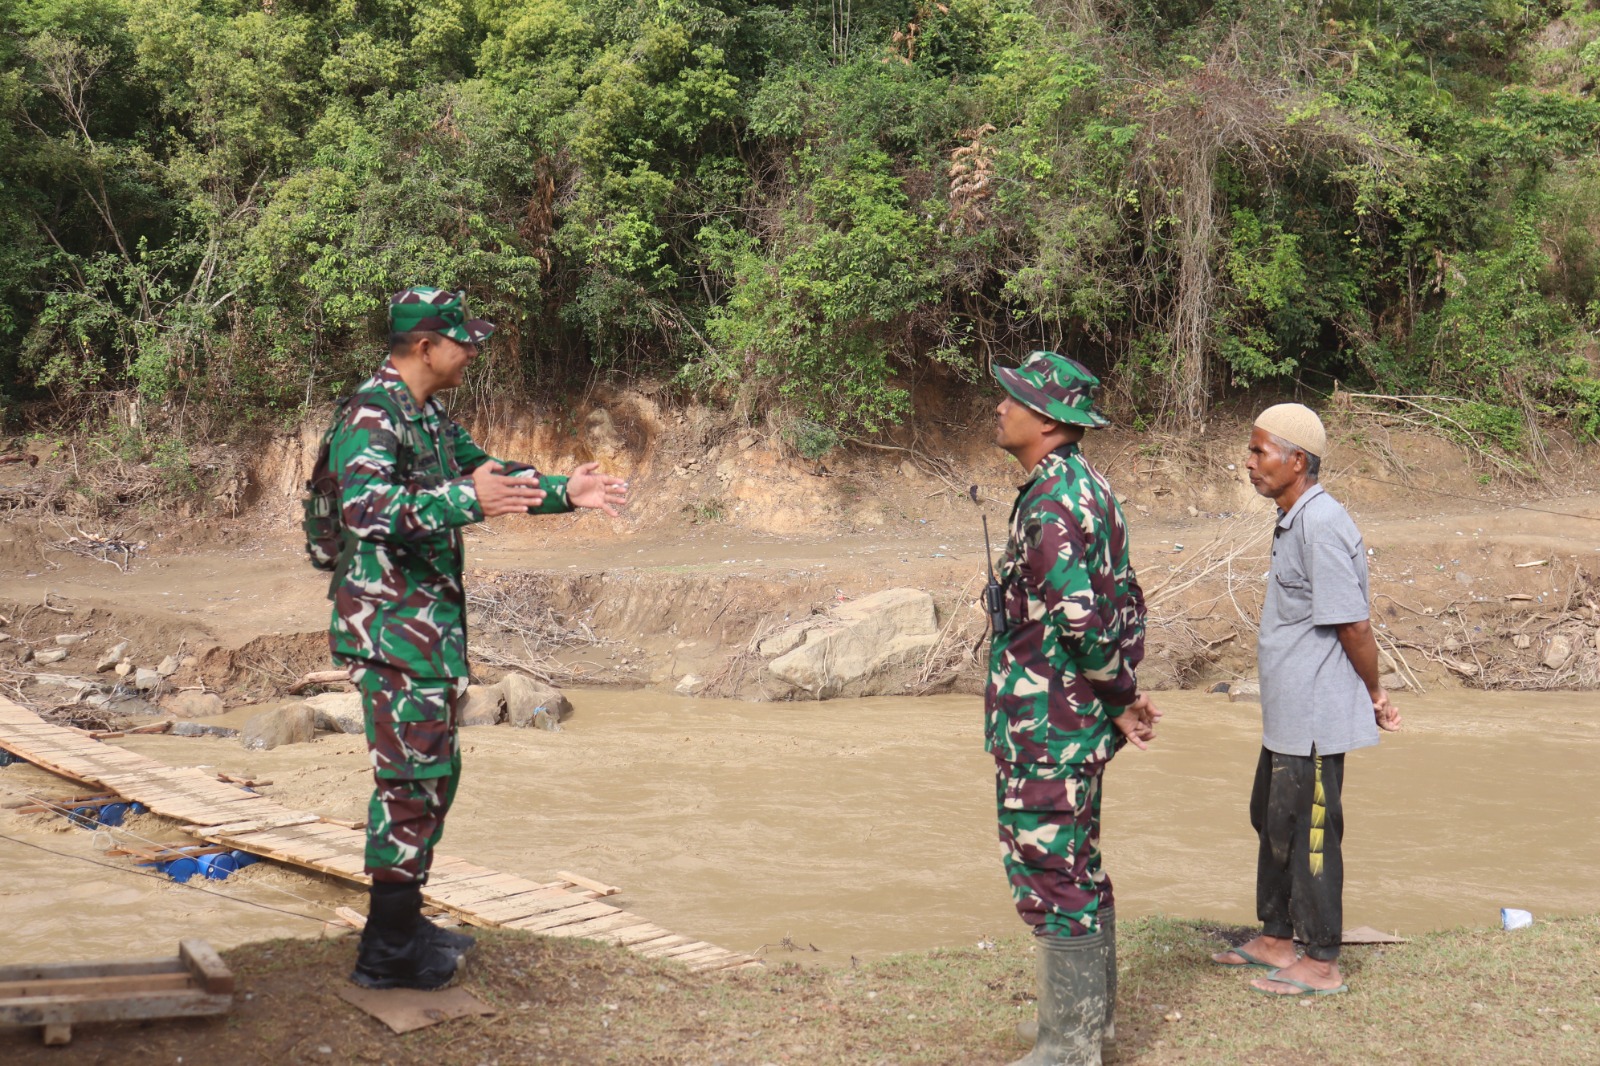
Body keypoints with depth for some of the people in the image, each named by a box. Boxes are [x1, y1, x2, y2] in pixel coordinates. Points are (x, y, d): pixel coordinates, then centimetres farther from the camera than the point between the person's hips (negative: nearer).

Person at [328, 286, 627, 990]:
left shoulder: (429, 416, 15)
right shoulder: (372, 412, -16)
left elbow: (487, 472, 29)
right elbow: (364, 507, -31)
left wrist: (563, 492, 17)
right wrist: (465, 502, -39)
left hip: (429, 621, 10)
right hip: (390, 622, -10)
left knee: (433, 773, 15)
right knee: (411, 777, -7)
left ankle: (403, 922, 26)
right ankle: (386, 952, 0)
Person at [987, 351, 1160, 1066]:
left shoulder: (1051, 501, -21)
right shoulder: (1085, 487, 12)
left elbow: (1080, 618, -27)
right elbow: (1125, 600, 16)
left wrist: (1119, 699, -14)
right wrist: (1122, 695, 13)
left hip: (1045, 724, -10)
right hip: (1077, 722, 10)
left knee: (1051, 873, -2)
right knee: (1076, 868, 19)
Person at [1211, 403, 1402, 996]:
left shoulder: (1321, 524, -21)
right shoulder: (1294, 522, 12)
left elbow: (1353, 624, -20)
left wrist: (1374, 694, -8)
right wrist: (1369, 693, 15)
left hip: (1314, 717, -10)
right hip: (1287, 715, 10)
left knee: (1308, 831, 0)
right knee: (1272, 820, 20)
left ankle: (1322, 964, 12)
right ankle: (1275, 941, 33)